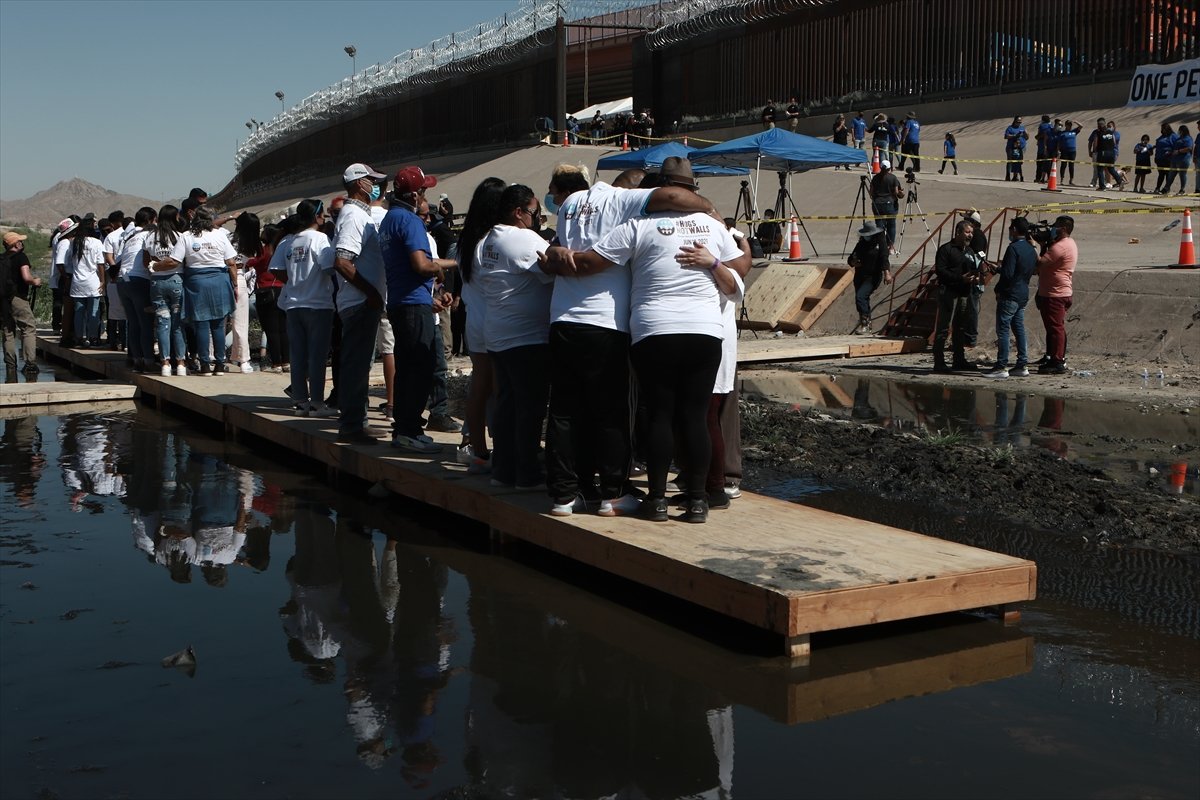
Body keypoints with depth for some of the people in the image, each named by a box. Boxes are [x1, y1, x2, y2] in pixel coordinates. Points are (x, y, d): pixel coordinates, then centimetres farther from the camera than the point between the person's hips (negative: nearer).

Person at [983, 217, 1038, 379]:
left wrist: (998, 290, -7)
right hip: (1023, 295, 9)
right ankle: (1022, 365, 13)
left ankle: (1001, 367, -6)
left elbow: (1007, 274, -22)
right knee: (1019, 329, 13)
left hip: (1009, 295, -9)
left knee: (1003, 330, -5)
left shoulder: (1013, 248, -16)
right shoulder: (1031, 249, 11)